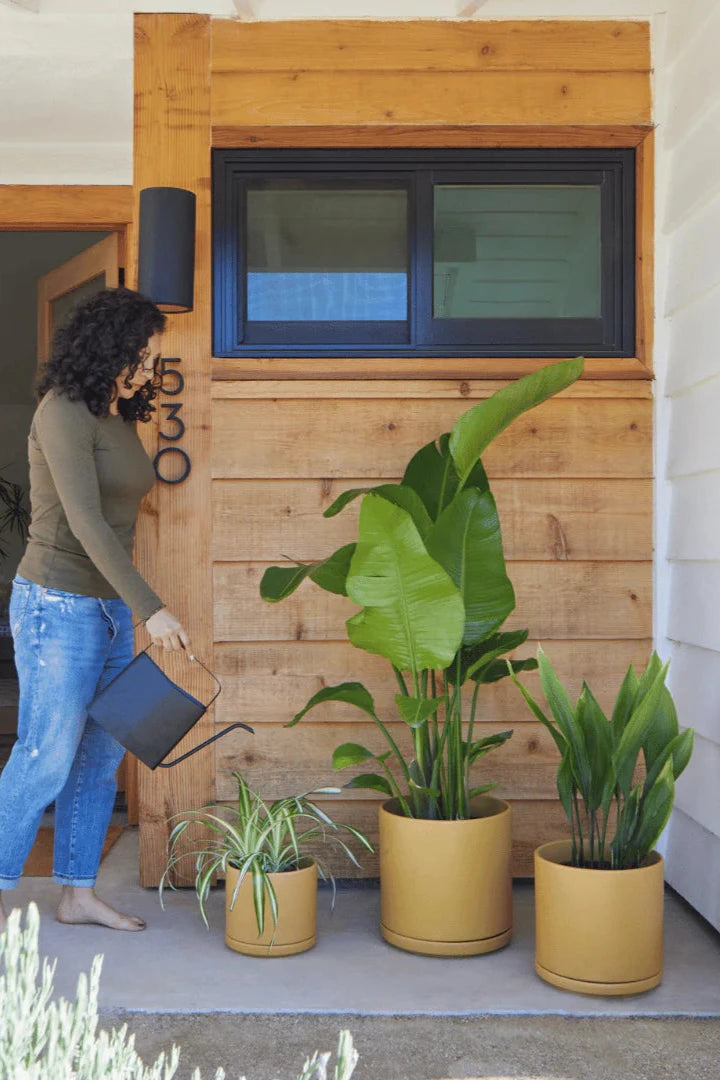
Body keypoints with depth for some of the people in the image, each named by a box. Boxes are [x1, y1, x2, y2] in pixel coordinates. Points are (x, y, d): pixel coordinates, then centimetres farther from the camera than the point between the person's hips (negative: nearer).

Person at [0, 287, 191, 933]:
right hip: (58, 604, -8)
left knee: (101, 756, 11)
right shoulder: (63, 413, -14)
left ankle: (78, 892, 22)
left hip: (110, 606, 8)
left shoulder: (121, 418, 11)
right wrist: (149, 607, -25)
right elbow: (85, 522, -21)